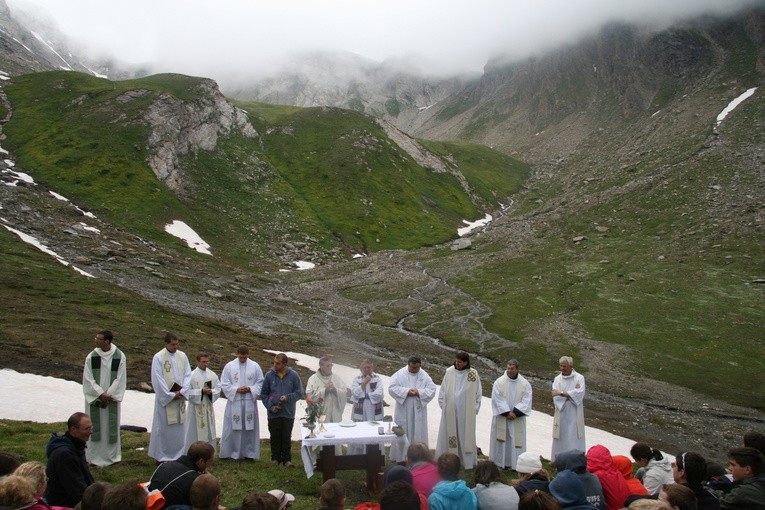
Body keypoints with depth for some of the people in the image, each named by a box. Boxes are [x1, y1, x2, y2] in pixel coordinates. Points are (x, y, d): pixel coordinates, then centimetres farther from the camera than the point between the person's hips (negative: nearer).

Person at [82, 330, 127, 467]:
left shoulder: (119, 357, -6)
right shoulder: (91, 357, -4)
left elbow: (120, 379, -5)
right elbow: (88, 379, -4)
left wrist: (108, 394, -11)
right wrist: (100, 394, -12)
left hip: (112, 398, -1)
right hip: (94, 398, 1)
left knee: (111, 425, 6)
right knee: (95, 426, 4)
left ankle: (112, 455, 19)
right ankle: (94, 456, 17)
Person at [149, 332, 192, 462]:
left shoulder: (182, 356, 4)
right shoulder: (158, 357, -9)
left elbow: (188, 375, 3)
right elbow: (158, 379, -12)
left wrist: (182, 391, -10)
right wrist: (170, 395, -13)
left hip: (180, 397, 4)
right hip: (165, 398, -4)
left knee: (179, 426, 9)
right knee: (164, 427, 2)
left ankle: (178, 454, 18)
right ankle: (162, 456, 12)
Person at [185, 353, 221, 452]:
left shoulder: (212, 375, 5)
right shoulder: (192, 375, -9)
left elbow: (218, 389, 5)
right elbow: (188, 391, -12)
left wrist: (211, 392, -14)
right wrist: (201, 391, -20)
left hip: (209, 407, 5)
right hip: (196, 407, -4)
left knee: (209, 431, 10)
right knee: (196, 431, 1)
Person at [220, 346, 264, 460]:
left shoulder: (255, 366, 4)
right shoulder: (229, 366, 2)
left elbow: (260, 383, 6)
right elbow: (224, 384, 1)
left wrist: (250, 389, -10)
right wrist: (236, 390, -12)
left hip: (250, 402, 1)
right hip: (234, 401, -1)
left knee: (249, 428, 4)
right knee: (233, 428, 1)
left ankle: (249, 453, 13)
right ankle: (232, 452, 11)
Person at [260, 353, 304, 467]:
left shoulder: (293, 375, -5)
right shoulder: (269, 375, -2)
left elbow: (300, 393, -1)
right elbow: (263, 394, 4)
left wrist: (288, 397, -17)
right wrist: (270, 406, -8)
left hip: (288, 413, -1)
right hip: (273, 414, 1)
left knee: (286, 437, 7)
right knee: (275, 437, 10)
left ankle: (287, 459, 18)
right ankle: (275, 458, 24)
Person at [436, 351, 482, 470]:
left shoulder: (473, 374, -4)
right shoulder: (449, 372, -1)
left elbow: (478, 393, 4)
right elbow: (443, 391, 6)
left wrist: (474, 409, 0)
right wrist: (443, 406, 2)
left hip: (466, 412, -1)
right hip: (450, 412, 1)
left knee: (466, 435, 6)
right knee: (449, 435, 5)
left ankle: (467, 462, 15)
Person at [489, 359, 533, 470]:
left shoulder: (525, 384, 1)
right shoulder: (499, 382, -4)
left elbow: (526, 401, -5)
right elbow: (497, 399, -8)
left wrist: (515, 412, -14)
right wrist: (507, 413, -14)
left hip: (518, 419, 1)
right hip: (501, 418, -1)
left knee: (516, 440, 3)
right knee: (501, 440, 3)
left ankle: (515, 464, 11)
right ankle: (500, 463, 13)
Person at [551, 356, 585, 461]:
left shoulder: (579, 378, -3)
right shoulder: (557, 379, 4)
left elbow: (579, 393, -18)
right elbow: (556, 397, -6)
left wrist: (562, 393, -19)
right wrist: (571, 394, -13)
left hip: (574, 415, -2)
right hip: (561, 414, 3)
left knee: (574, 440, -3)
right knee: (561, 440, 6)